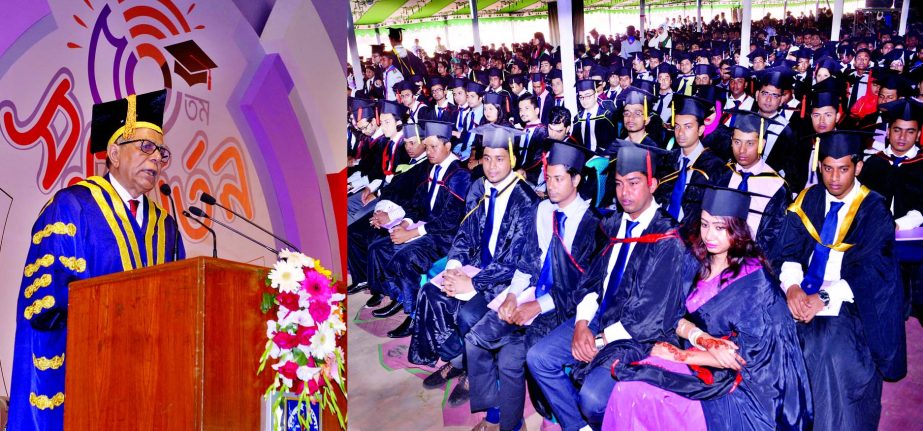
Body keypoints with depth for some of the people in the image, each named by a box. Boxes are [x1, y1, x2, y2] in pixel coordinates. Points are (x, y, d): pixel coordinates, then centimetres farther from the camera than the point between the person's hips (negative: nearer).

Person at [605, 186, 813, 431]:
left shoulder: (754, 279, -13)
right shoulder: (701, 264, 5)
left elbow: (749, 356, -14)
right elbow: (678, 318, 4)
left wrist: (679, 355, -13)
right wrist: (704, 340, -18)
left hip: (737, 388, -6)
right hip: (702, 365, 6)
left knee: (636, 393, -24)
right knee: (628, 387, -20)